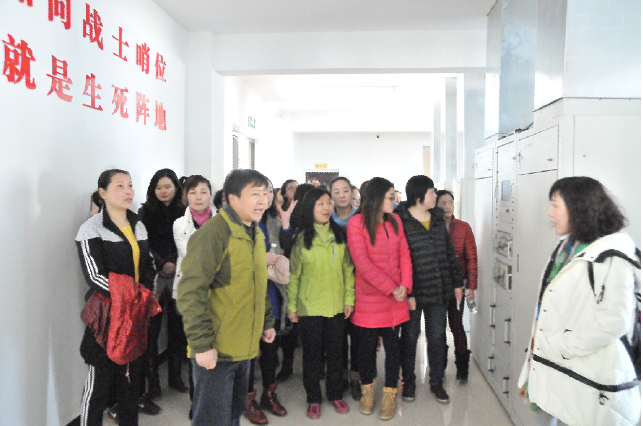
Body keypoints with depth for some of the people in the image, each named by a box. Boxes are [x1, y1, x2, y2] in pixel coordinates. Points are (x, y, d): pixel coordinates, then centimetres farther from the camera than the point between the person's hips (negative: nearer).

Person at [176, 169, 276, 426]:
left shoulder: (255, 234, 10)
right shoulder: (213, 232, -18)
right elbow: (191, 293, -21)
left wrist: (267, 322, 20)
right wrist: (201, 344, -22)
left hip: (244, 348, 8)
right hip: (215, 350, -8)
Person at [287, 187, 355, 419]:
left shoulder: (339, 235, 4)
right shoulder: (302, 239, -4)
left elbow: (348, 269, 5)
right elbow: (294, 274, -2)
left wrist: (349, 298, 0)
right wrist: (291, 306, -3)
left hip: (336, 306, 2)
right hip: (309, 307, -2)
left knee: (335, 352, 13)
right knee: (312, 354, 9)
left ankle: (335, 394, 31)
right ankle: (313, 399, 24)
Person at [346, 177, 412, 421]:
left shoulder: (395, 220, 7)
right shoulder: (357, 223, -10)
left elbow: (404, 253, 6)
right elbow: (362, 263, -15)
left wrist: (404, 285, -8)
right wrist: (391, 288, -15)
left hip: (395, 296, 4)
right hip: (368, 297, -3)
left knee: (392, 344, 6)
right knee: (367, 344, 9)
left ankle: (389, 394, 22)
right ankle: (367, 391, 30)